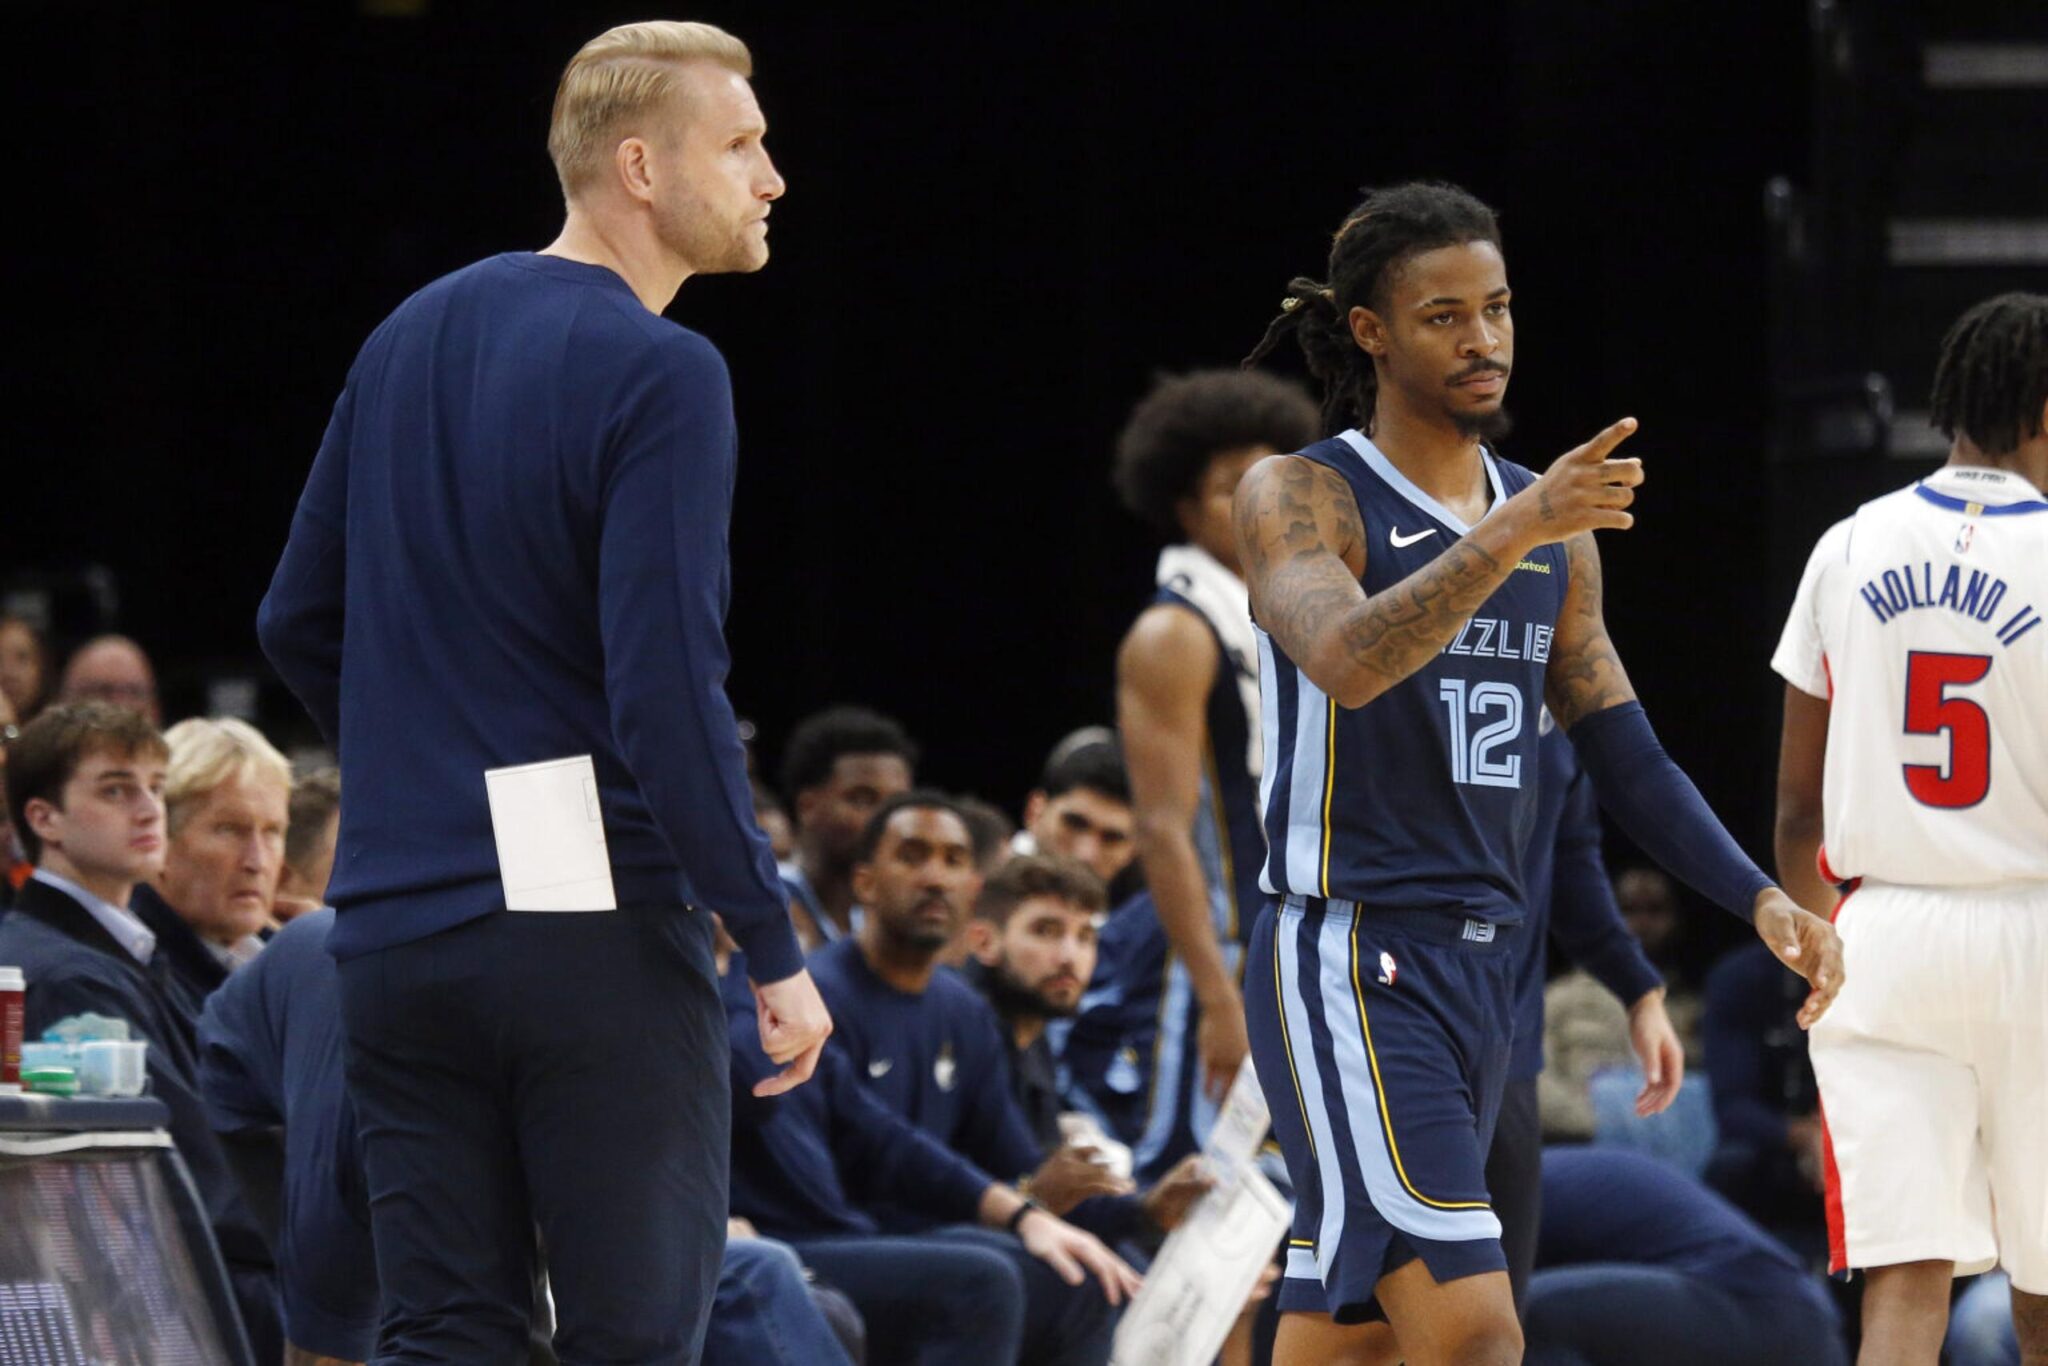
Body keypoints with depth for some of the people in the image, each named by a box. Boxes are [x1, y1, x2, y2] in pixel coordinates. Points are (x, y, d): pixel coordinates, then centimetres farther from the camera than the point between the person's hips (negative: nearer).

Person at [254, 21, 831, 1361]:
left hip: (397, 934, 7)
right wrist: (777, 950, -12)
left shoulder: (410, 338, 12)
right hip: (595, 920, -7)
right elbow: (668, 689, -18)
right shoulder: (660, 374, -12)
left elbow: (300, 624, 18)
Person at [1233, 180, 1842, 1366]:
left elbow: (1625, 756, 16)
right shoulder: (1300, 496, -6)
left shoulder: (1557, 532, 14)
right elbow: (1345, 660, -27)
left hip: (1483, 970, 7)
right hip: (1349, 966, -7)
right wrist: (1515, 531, -37)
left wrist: (1760, 899, 1)